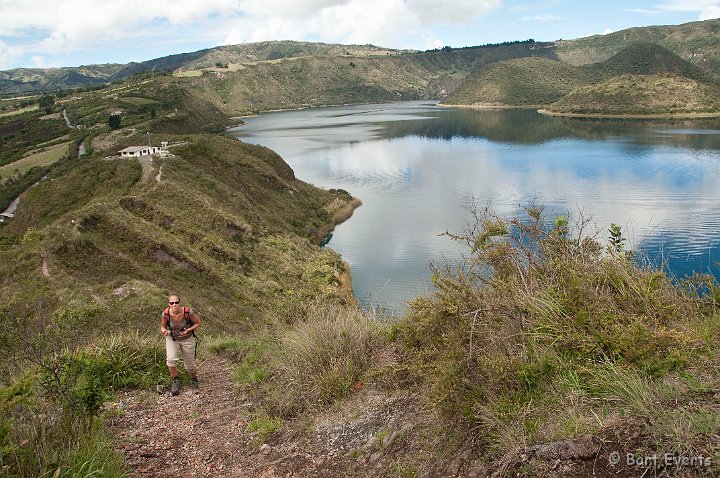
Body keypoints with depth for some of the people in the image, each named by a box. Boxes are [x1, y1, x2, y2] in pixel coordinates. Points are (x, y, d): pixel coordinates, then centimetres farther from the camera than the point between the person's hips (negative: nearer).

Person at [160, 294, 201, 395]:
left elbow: (198, 323, -11)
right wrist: (164, 331, -28)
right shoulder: (166, 314, -24)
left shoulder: (188, 312, -29)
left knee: (190, 366, 6)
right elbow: (163, 327, -5)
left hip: (187, 339, -1)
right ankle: (175, 381, 0)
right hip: (172, 338, 1)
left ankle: (194, 379, 40)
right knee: (171, 359, -24)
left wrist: (187, 330, -26)